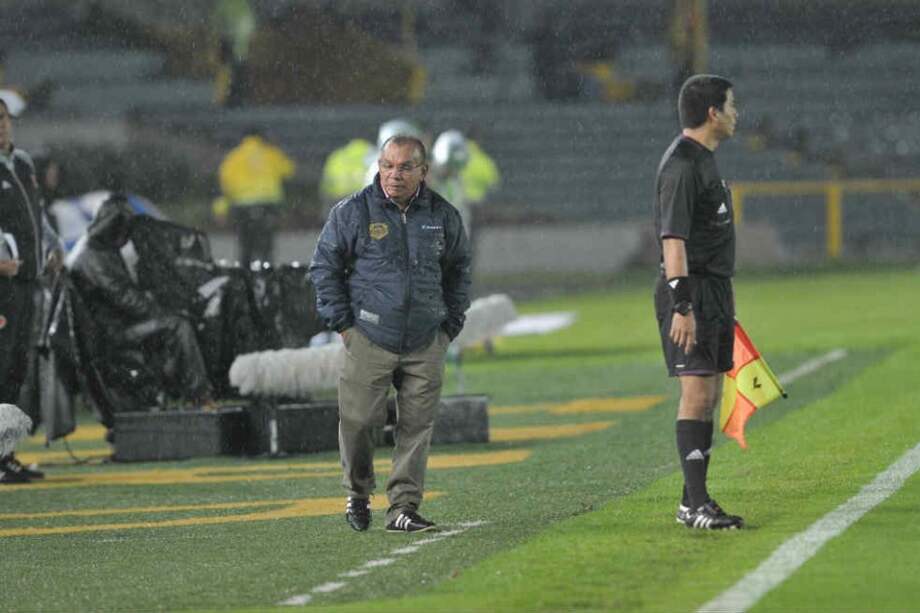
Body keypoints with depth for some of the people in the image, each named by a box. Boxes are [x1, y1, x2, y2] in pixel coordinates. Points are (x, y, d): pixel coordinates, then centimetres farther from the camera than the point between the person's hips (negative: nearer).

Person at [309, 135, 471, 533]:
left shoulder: (443, 216, 7)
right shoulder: (352, 213, -2)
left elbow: (458, 270, 21)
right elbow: (323, 267, 4)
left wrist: (450, 325, 13)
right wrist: (342, 324, -1)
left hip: (425, 346, 2)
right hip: (369, 340, -2)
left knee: (417, 426, -1)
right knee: (358, 420, -4)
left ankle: (403, 508, 5)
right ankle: (358, 493, 21)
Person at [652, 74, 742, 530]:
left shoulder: (703, 159, 17)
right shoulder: (681, 165, -15)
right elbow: (673, 239, -21)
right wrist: (682, 306, -26)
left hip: (715, 288, 10)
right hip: (690, 289, -10)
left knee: (710, 396, 10)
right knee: (696, 392, -13)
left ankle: (692, 500, 14)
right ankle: (696, 504, -16)